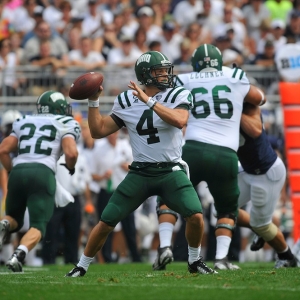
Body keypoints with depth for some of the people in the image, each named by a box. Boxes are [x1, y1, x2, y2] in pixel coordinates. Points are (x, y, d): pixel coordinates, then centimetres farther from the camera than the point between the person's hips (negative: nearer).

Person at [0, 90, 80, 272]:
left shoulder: (24, 122, 23)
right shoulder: (65, 124, 12)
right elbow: (71, 153, -4)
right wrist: (71, 168, 17)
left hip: (18, 171, 4)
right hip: (42, 173, -4)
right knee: (38, 225, 0)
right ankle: (19, 255, -29)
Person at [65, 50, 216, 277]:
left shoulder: (178, 96, -4)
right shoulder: (126, 102, 3)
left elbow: (180, 121, -26)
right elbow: (98, 131, 9)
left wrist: (149, 101, -28)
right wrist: (93, 102, -2)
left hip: (171, 171, -1)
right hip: (140, 173, 2)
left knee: (195, 216, -20)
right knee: (106, 222, -1)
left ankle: (195, 260, 6)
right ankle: (82, 266, 18)